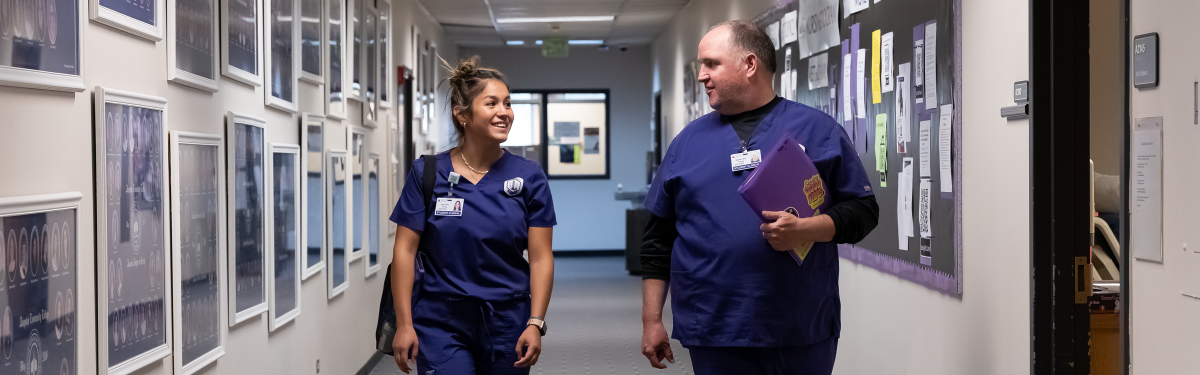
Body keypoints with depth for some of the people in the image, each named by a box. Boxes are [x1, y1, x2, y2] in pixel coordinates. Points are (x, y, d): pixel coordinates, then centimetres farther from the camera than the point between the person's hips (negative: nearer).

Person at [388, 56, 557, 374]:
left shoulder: (528, 177, 1)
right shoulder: (427, 173, -1)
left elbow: (540, 258, -1)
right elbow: (404, 250, -1)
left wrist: (536, 323, -10)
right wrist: (404, 324, -5)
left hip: (507, 325, 2)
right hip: (442, 324, -1)